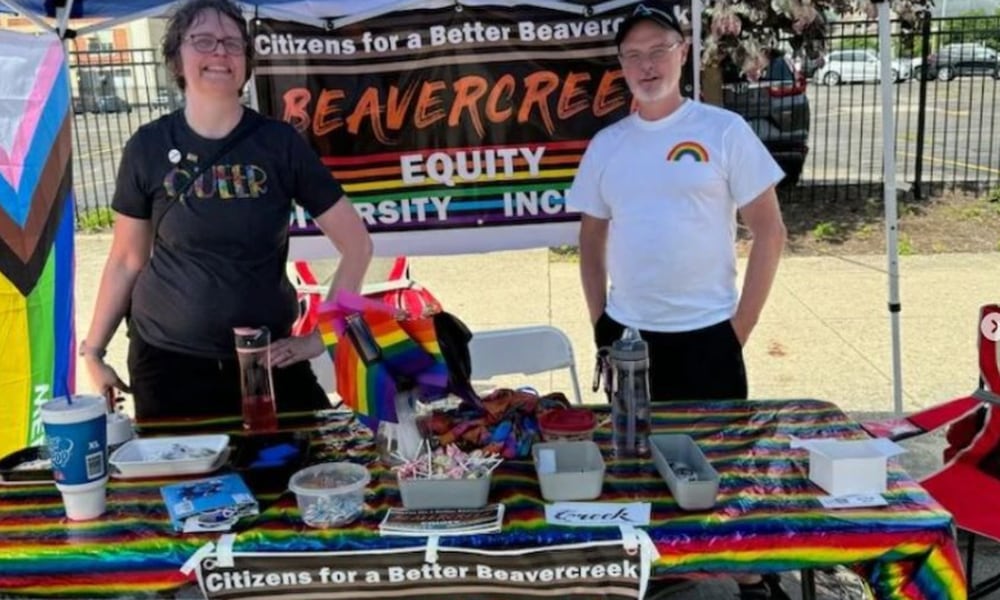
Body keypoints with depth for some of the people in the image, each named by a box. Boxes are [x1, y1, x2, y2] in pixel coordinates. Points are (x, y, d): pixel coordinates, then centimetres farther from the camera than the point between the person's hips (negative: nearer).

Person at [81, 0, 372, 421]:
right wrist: (93, 351, 6)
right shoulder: (148, 147, -3)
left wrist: (320, 336, -5)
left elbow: (356, 244, -2)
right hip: (167, 359, 1)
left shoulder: (280, 143, -6)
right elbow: (127, 260, 6)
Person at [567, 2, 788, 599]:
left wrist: (741, 326, -7)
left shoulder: (724, 130, -5)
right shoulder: (606, 145, 5)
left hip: (706, 334, -3)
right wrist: (599, 321, 6)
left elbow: (770, 230, -5)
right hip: (629, 336, 3)